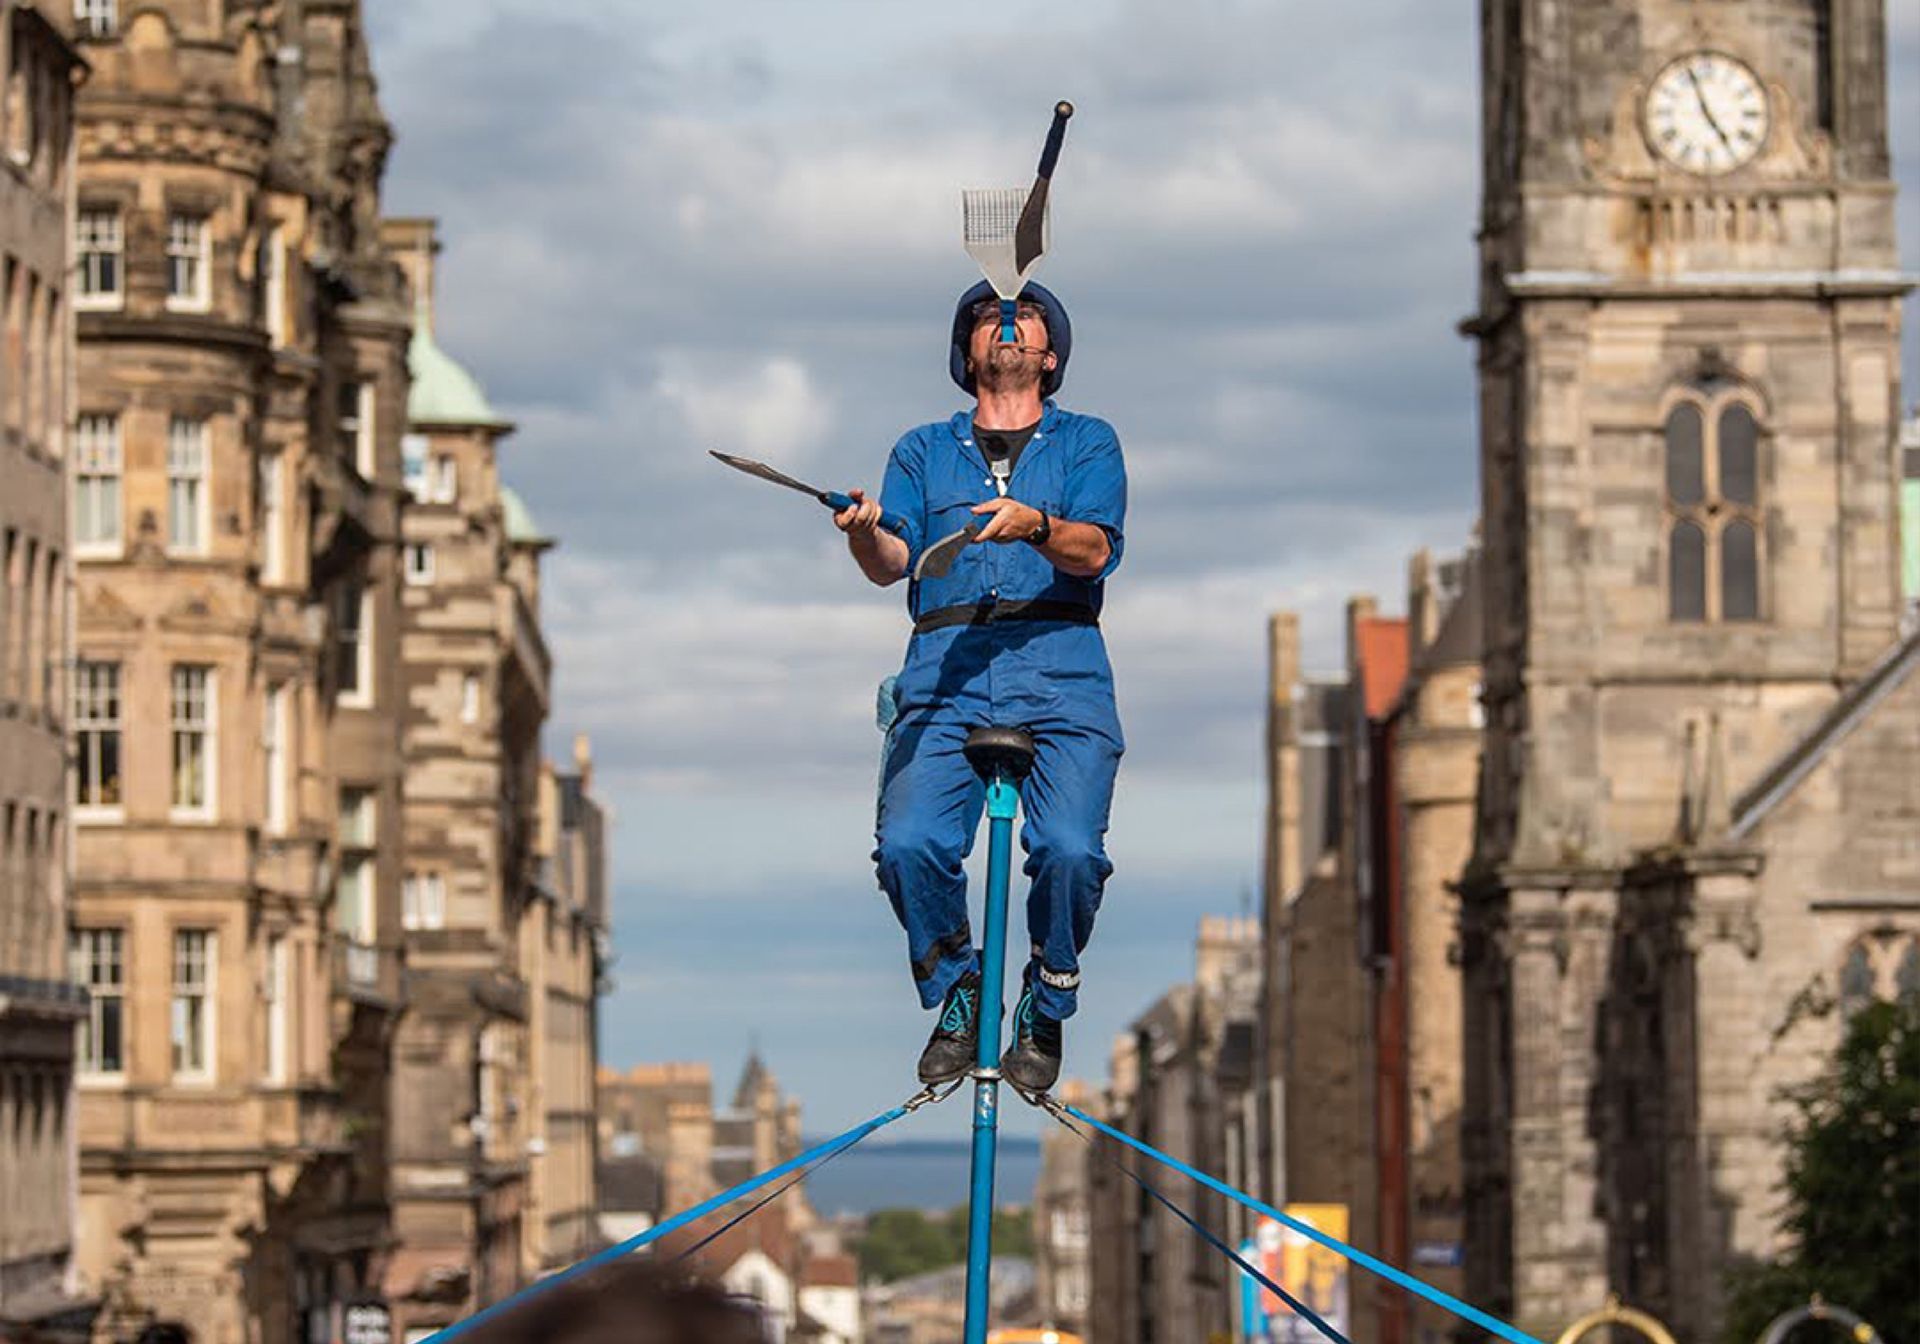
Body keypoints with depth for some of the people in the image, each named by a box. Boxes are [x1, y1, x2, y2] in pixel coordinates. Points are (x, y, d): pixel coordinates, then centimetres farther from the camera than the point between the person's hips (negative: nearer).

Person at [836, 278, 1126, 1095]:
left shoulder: (1086, 443, 19)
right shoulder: (924, 450, 24)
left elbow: (1095, 550, 1)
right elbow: (891, 563, 8)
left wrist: (1037, 526, -20)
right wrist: (864, 532, -15)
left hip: (1060, 668, -1)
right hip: (945, 668, 1)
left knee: (1069, 848, -25)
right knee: (909, 843, -23)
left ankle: (1046, 1007, 1)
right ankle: (956, 995, 3)